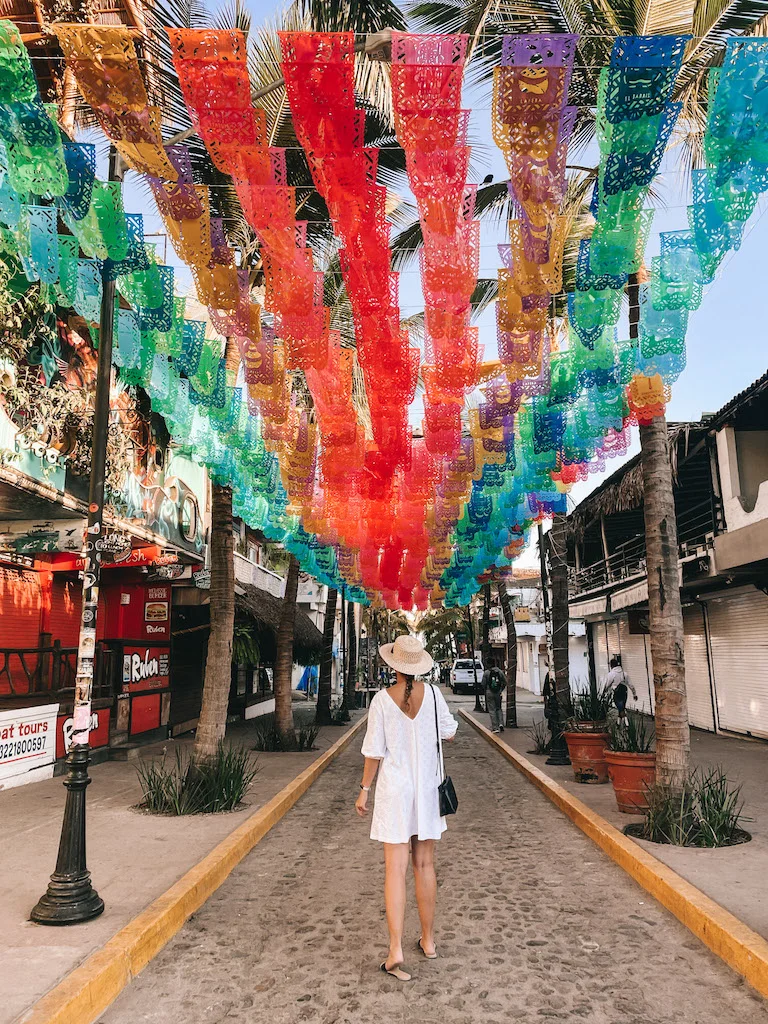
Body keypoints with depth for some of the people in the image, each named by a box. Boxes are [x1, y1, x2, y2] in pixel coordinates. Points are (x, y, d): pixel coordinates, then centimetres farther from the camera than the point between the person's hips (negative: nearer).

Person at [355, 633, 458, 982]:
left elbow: (375, 751, -9)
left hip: (394, 789, -3)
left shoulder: (382, 699, -13)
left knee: (395, 870, 1)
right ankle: (428, 941, 28)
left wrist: (364, 790, 3)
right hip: (427, 787, 3)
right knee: (425, 865, 16)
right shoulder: (432, 694, -8)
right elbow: (449, 733, 5)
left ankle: (395, 951, -4)